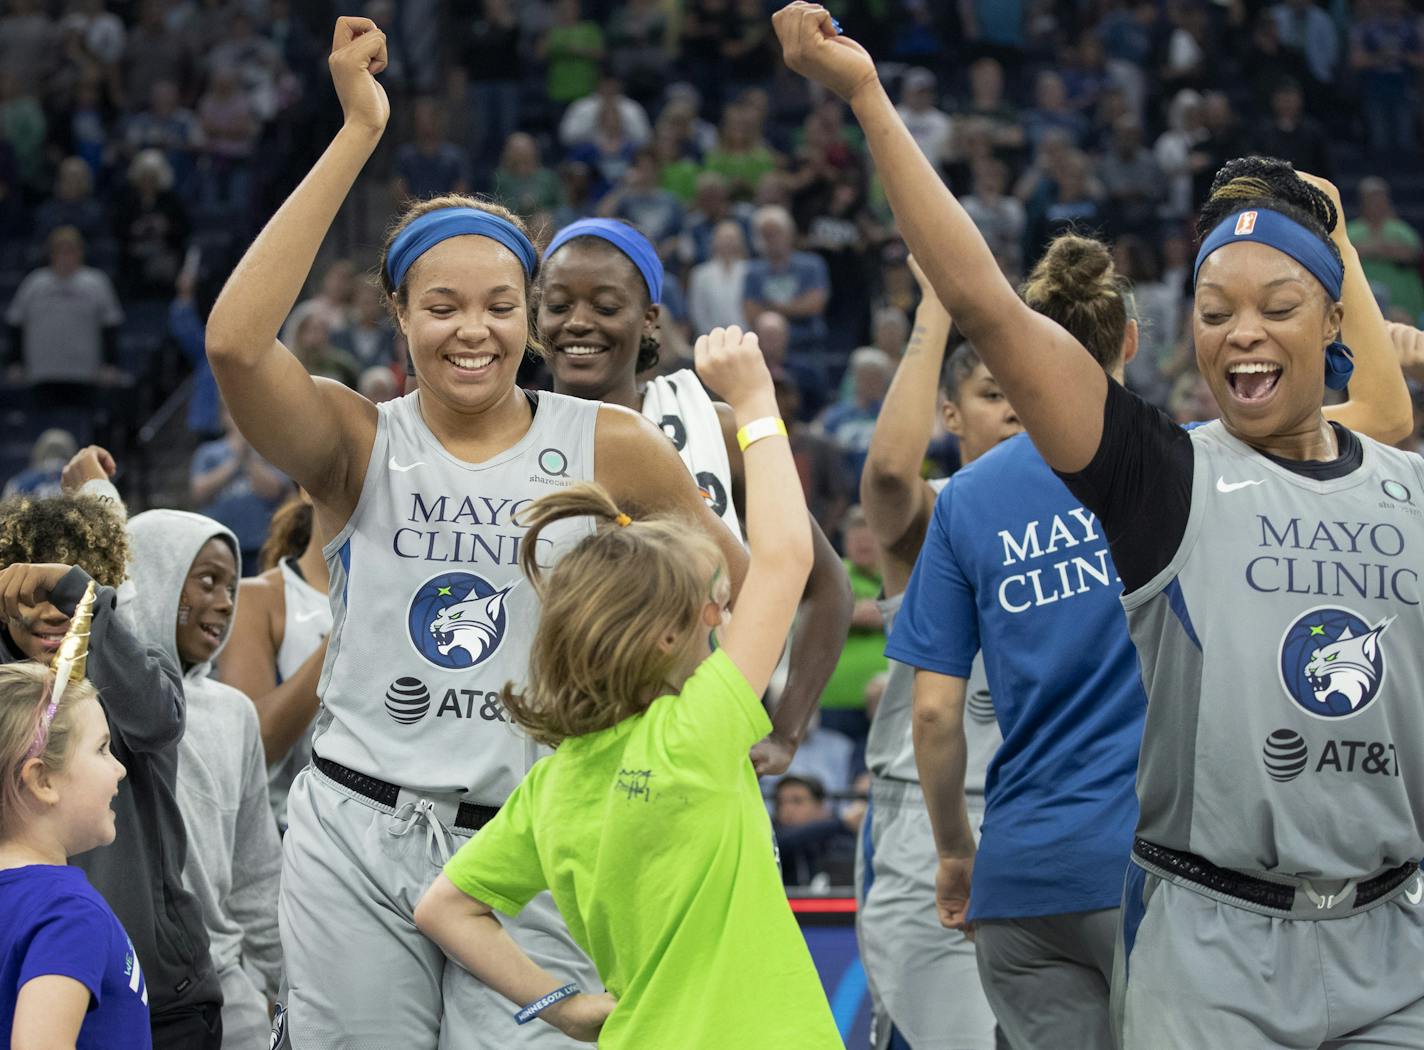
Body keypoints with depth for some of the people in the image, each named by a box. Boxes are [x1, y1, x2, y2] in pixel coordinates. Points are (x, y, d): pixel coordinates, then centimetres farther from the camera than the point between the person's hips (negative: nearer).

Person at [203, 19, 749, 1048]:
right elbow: (235, 341, -19)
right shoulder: (358, 444, 0)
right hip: (357, 843, 0)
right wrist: (359, 134, -19)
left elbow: (740, 592, 12)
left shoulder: (611, 449, 2)